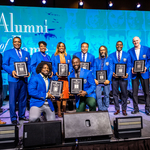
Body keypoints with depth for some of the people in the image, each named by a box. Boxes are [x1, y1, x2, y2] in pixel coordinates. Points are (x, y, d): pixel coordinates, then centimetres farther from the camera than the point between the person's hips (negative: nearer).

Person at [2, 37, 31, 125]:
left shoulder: (26, 53, 17)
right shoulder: (8, 53, 7)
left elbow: (29, 65, 13)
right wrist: (12, 71, -17)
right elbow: (4, 65, 0)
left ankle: (22, 115, 23)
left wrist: (28, 72, -6)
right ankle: (13, 118, 10)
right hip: (13, 79, -3)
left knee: (23, 98, 10)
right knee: (12, 99, -2)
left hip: (24, 79, 3)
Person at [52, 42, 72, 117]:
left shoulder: (68, 56, 17)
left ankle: (64, 110, 10)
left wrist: (69, 72, -6)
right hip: (58, 77, -2)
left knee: (65, 92, -1)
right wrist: (56, 73, -13)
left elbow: (70, 66, 13)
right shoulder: (54, 56, 10)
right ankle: (59, 110, 5)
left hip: (66, 77, 2)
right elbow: (52, 66, 3)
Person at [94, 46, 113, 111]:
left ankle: (105, 109, 20)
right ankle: (100, 109, 7)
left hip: (106, 80, 0)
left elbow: (111, 70, -2)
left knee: (106, 95, 7)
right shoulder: (96, 60, 11)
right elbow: (94, 70, 5)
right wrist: (95, 79, -8)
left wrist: (108, 80, -13)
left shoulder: (109, 59, 6)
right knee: (98, 96, -4)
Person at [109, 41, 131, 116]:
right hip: (114, 77, 1)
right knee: (114, 93, 5)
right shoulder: (111, 55, 8)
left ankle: (124, 109, 19)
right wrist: (112, 73, -12)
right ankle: (117, 109, 19)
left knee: (124, 93, 4)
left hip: (123, 77, -1)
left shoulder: (127, 55, 7)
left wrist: (127, 73, -14)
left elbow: (129, 66, 3)